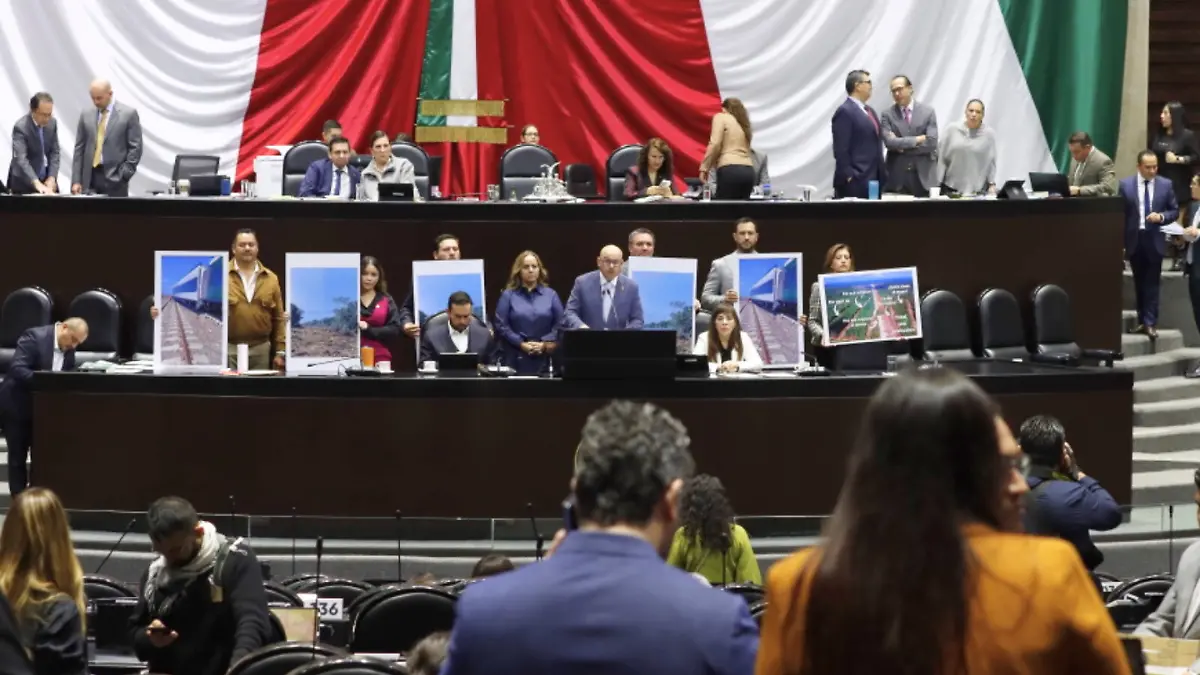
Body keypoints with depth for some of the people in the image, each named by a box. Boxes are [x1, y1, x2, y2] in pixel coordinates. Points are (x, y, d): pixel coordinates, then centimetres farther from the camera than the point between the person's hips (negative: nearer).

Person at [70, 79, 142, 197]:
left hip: (115, 178, -3)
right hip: (90, 177, 3)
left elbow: (135, 147, -1)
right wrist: (76, 180, 3)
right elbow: (79, 149, 11)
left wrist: (124, 175, -9)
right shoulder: (86, 115, 11)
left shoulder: (128, 113, 1)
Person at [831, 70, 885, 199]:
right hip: (855, 181, -9)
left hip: (873, 179, 9)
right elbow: (841, 149, -15)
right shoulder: (845, 112, -10)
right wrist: (848, 176, -19)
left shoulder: (869, 111, 19)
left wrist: (882, 173, 17)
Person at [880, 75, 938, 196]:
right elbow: (889, 142, -11)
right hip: (897, 177, 0)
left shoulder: (928, 111, 4)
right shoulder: (887, 114, 4)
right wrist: (917, 139, -11)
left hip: (923, 176, 0)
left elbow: (931, 142, -6)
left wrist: (903, 147, -8)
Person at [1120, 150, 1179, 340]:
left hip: (1154, 240, -1)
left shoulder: (1165, 184, 0)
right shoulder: (1126, 185, 0)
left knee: (1152, 284, -3)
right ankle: (1142, 321, 17)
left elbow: (1175, 211, 5)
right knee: (1139, 284, 10)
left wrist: (1161, 216, -16)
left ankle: (1150, 323, -3)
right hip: (1134, 240, 1)